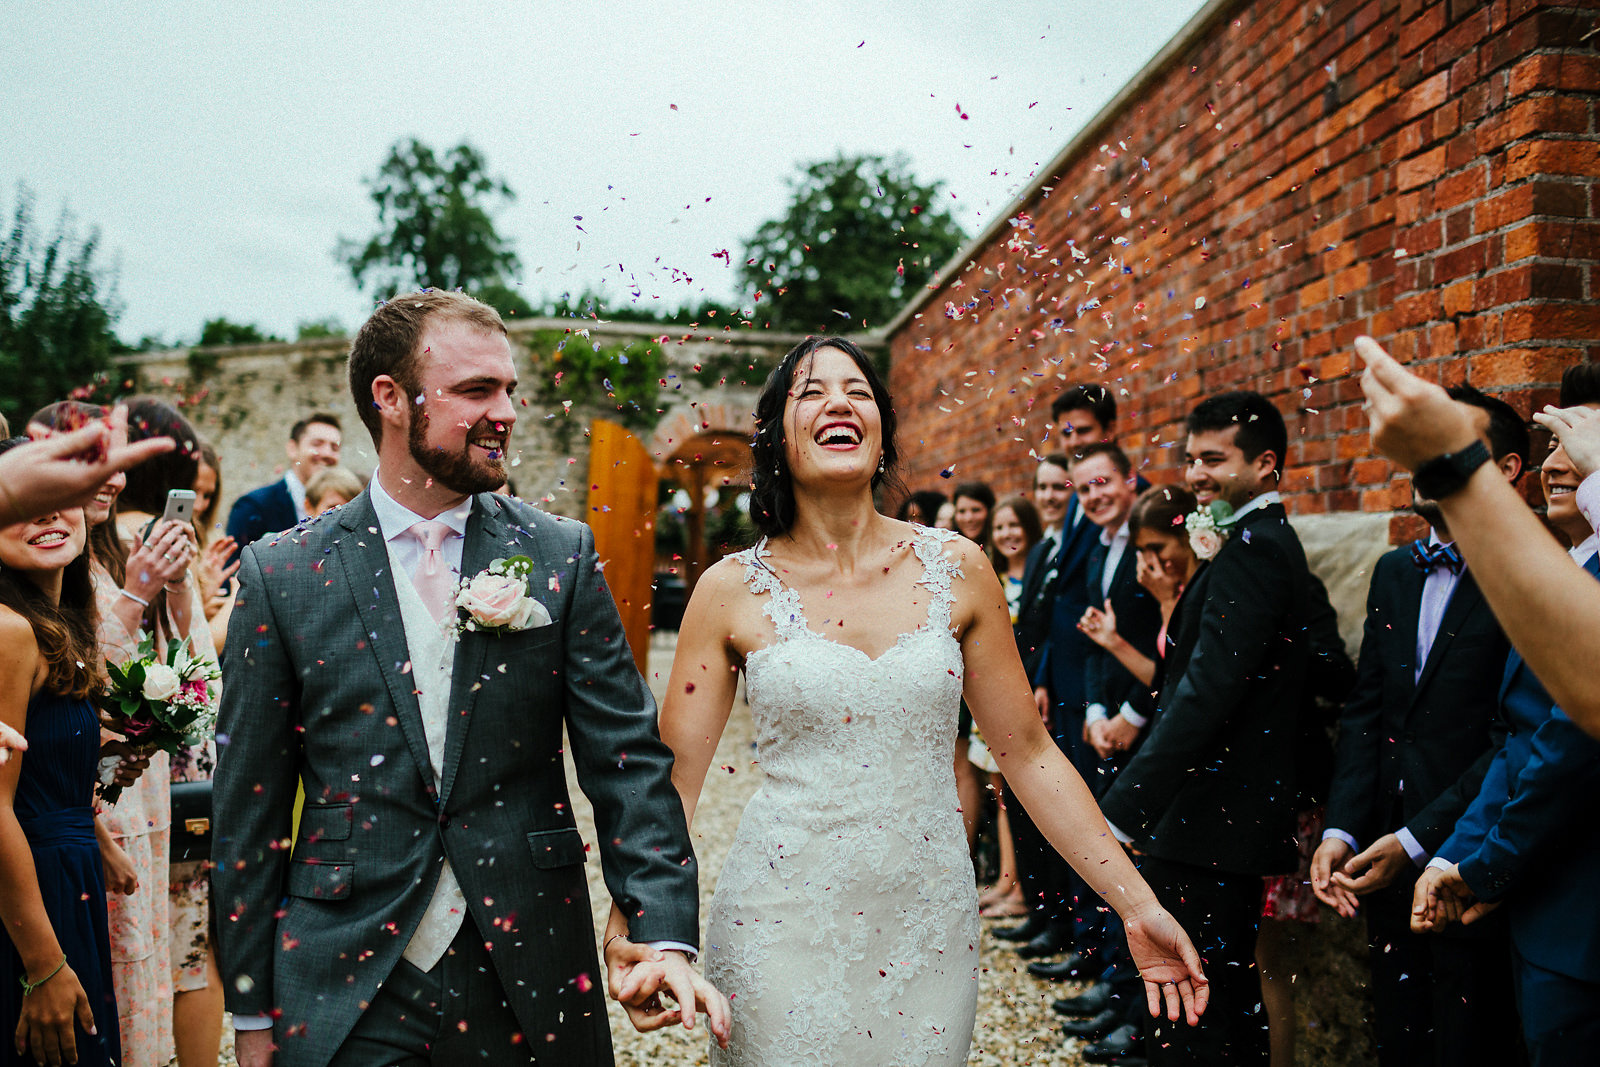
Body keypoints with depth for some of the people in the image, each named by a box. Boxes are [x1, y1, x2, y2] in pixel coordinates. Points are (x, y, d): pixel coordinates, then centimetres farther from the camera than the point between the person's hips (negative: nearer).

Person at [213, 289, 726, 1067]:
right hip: (343, 996, -1)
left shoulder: (562, 557, -2)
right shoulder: (279, 575, -3)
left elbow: (627, 760, -4)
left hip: (529, 987, 2)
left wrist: (663, 935, -16)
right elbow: (249, 809, 1)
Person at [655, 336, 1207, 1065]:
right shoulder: (732, 590, -6)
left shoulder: (956, 570, -2)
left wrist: (1139, 907, 1)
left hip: (928, 921, 2)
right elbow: (672, 780, -4)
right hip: (782, 922, -1)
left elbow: (1028, 753, 3)